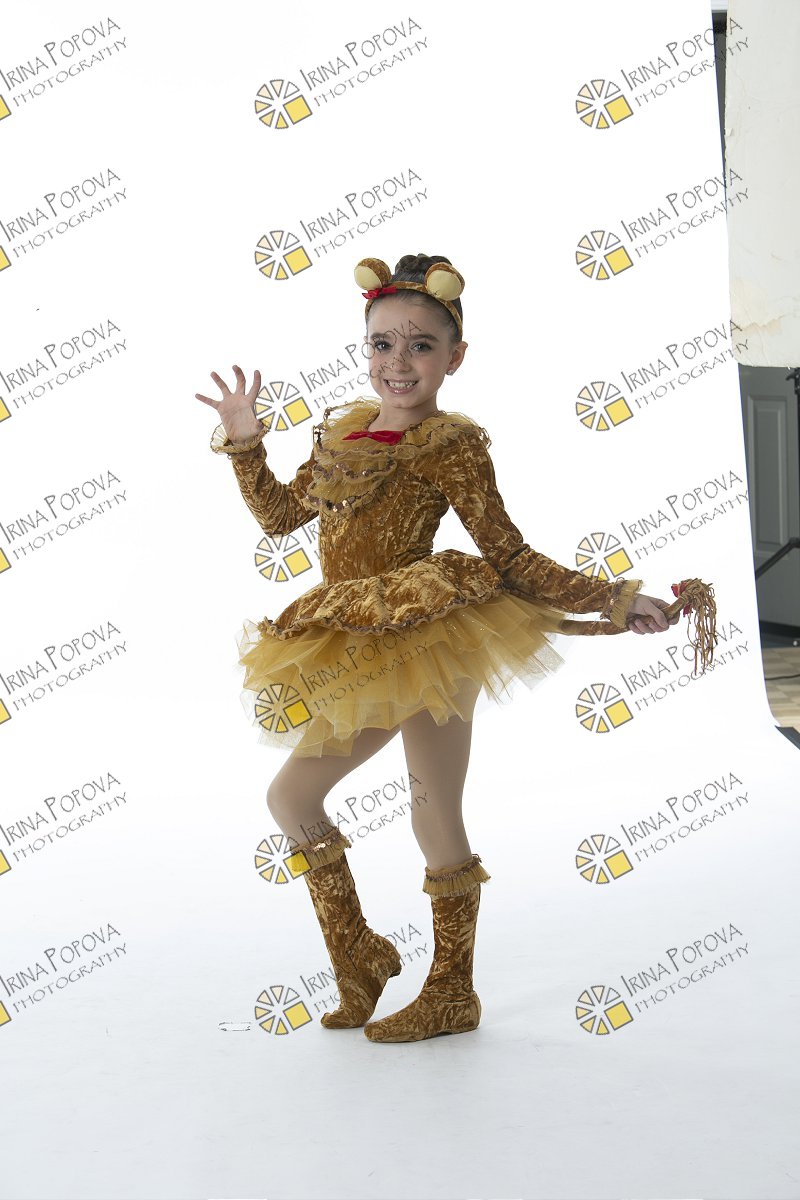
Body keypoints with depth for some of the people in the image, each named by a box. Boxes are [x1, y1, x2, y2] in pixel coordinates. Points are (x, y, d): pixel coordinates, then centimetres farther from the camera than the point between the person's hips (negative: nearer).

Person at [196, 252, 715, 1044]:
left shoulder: (451, 445, -10)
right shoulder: (341, 431, 10)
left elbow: (511, 558, -9)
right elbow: (280, 515, 20)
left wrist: (615, 599, -14)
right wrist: (244, 444, 11)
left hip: (430, 646, -7)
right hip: (364, 663, 7)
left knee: (437, 824, 0)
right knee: (290, 798, 11)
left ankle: (452, 994, 17)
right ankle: (360, 961, 25)